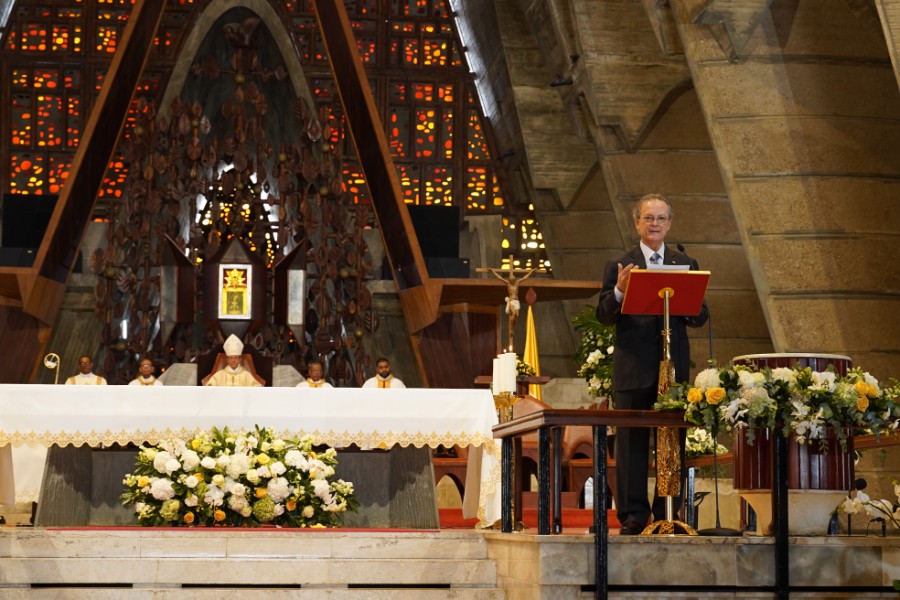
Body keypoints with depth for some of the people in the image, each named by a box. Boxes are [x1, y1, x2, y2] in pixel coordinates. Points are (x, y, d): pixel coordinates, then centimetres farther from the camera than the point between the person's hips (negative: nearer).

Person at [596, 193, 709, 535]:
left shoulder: (686, 265, 12)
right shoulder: (619, 267, 6)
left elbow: (701, 317, 7)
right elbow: (604, 317, 0)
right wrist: (618, 292, -19)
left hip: (674, 366, 2)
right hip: (633, 367, -2)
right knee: (631, 444, 1)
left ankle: (667, 515, 10)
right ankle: (633, 516, 5)